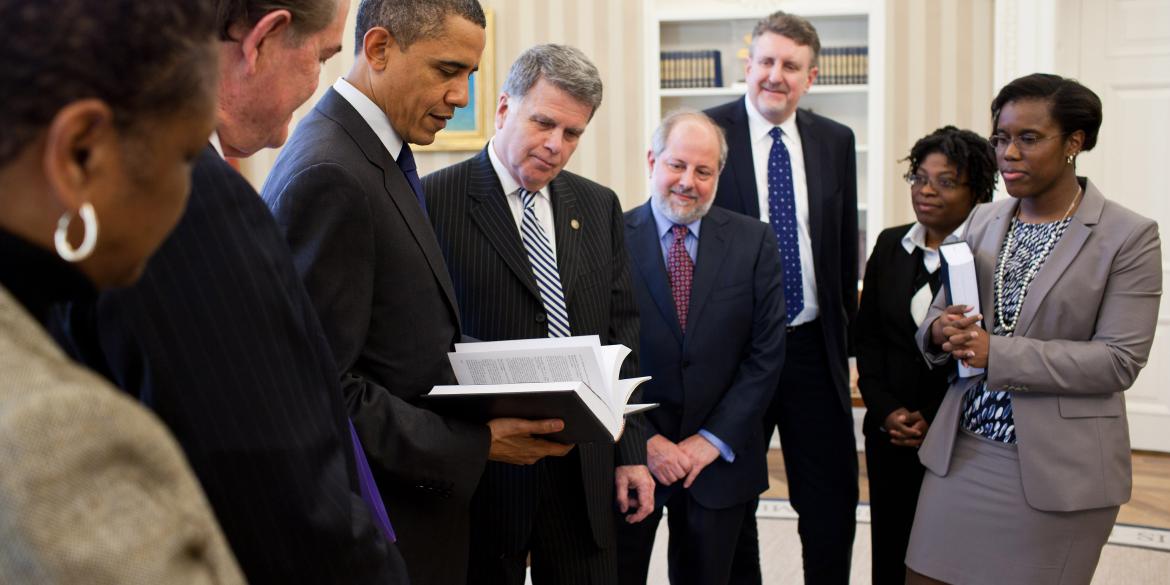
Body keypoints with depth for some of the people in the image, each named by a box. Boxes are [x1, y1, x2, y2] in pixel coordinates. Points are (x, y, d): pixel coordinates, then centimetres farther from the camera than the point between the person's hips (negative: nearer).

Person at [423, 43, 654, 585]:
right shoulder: (435, 201, -6)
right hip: (481, 467, -4)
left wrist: (632, 451, 9)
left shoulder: (599, 206, 10)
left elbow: (620, 333, 11)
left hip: (585, 472, 5)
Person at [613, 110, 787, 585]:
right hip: (627, 456, -1)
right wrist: (645, 440, -11)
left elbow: (767, 353, -2)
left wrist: (713, 439, -8)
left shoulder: (754, 242, 0)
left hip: (720, 457, 2)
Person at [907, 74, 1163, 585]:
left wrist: (998, 353, -20)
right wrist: (941, 330, -10)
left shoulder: (1129, 236, -6)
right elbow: (939, 313, 15)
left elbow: (1119, 360, -13)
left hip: (1056, 467, -4)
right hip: (961, 452, 4)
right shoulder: (983, 220, 9)